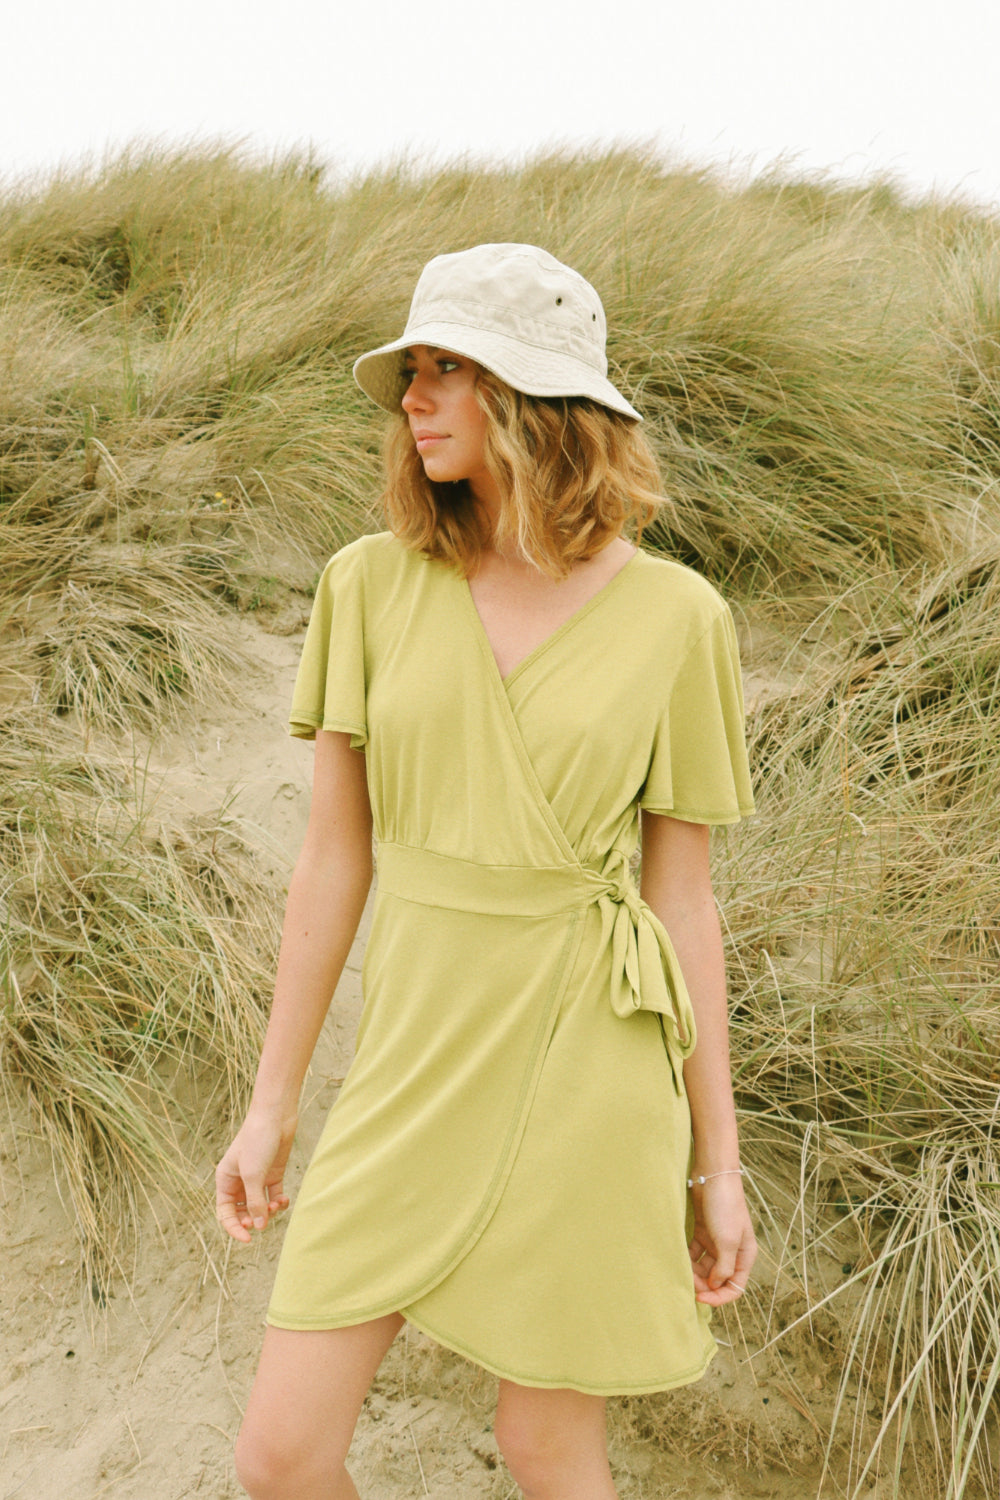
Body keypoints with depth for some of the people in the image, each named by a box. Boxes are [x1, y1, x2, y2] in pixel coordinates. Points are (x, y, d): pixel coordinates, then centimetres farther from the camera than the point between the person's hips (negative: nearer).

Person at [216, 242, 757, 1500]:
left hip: (584, 1070, -2)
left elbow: (681, 896, -1)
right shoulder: (373, 583, -2)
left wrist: (717, 1160, 2)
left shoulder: (676, 616, -6)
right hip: (415, 1061, 3)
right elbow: (333, 857, 2)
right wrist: (271, 1102, 4)